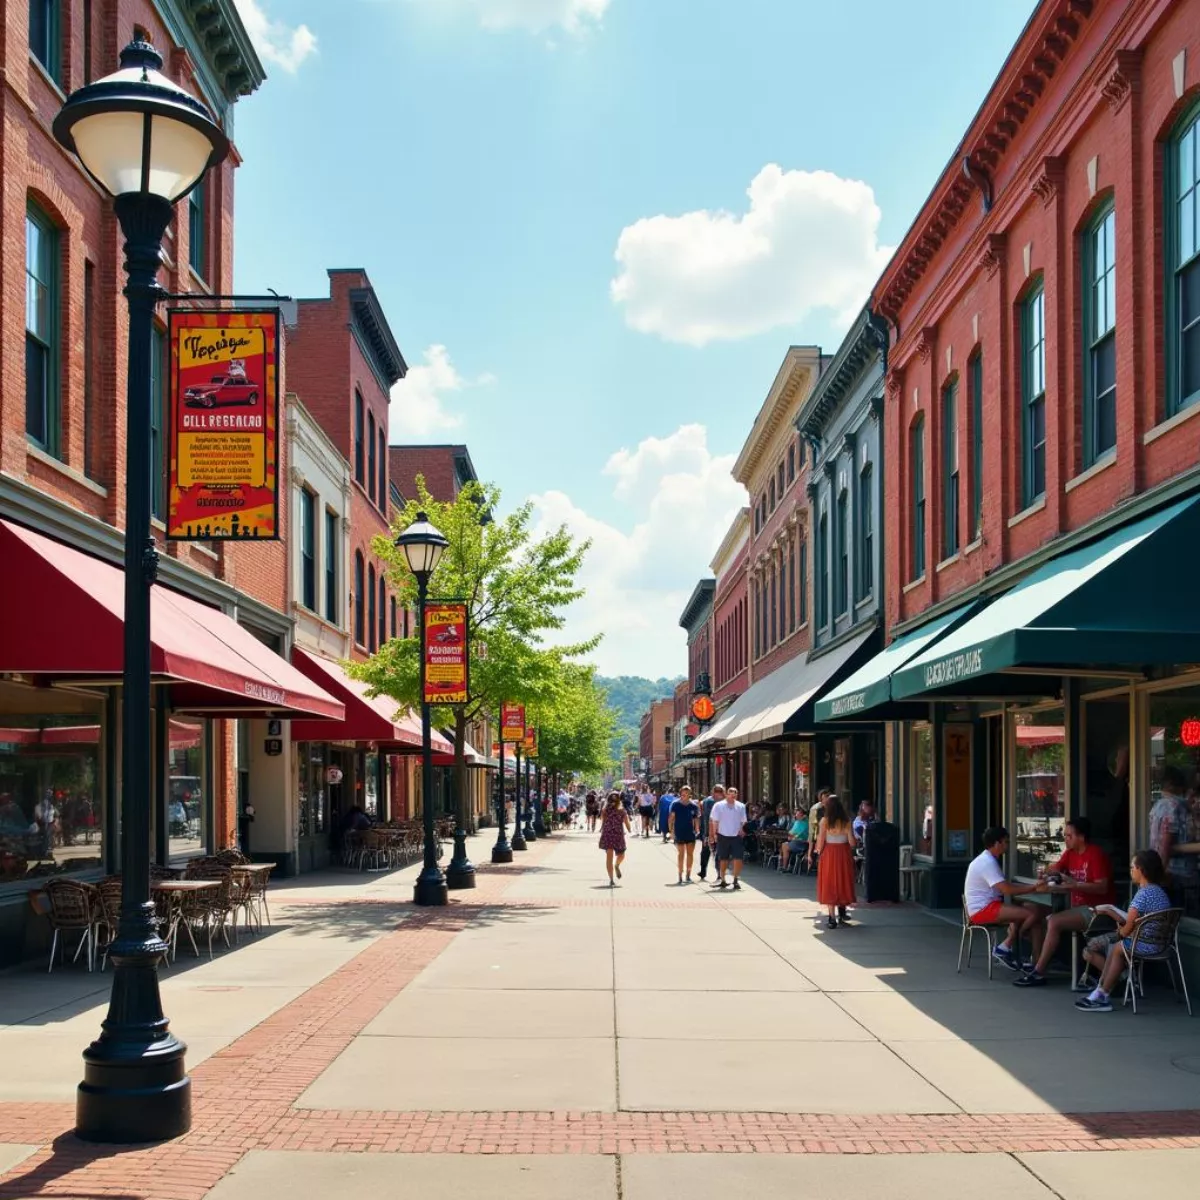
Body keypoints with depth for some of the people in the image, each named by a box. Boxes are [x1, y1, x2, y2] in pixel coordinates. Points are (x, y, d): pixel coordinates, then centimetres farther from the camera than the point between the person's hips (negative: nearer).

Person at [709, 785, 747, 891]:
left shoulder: (741, 806, 4)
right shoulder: (718, 806, -3)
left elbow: (743, 821, 14)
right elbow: (714, 821, 0)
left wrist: (741, 830, 3)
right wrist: (714, 833, -1)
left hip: (737, 836, 1)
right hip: (723, 836, -1)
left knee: (738, 859, -7)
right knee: (723, 859, 8)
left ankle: (735, 880, 2)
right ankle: (722, 880, 21)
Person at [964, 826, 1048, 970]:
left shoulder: (989, 860, 17)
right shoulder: (987, 862, -17)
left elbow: (1006, 886, 17)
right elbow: (1007, 890, -22)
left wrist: (1033, 887, 6)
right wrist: (1034, 887, -13)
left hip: (990, 906, 11)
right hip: (983, 910, -11)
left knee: (1038, 910, 1)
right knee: (1033, 913, -20)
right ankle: (1005, 948, -7)